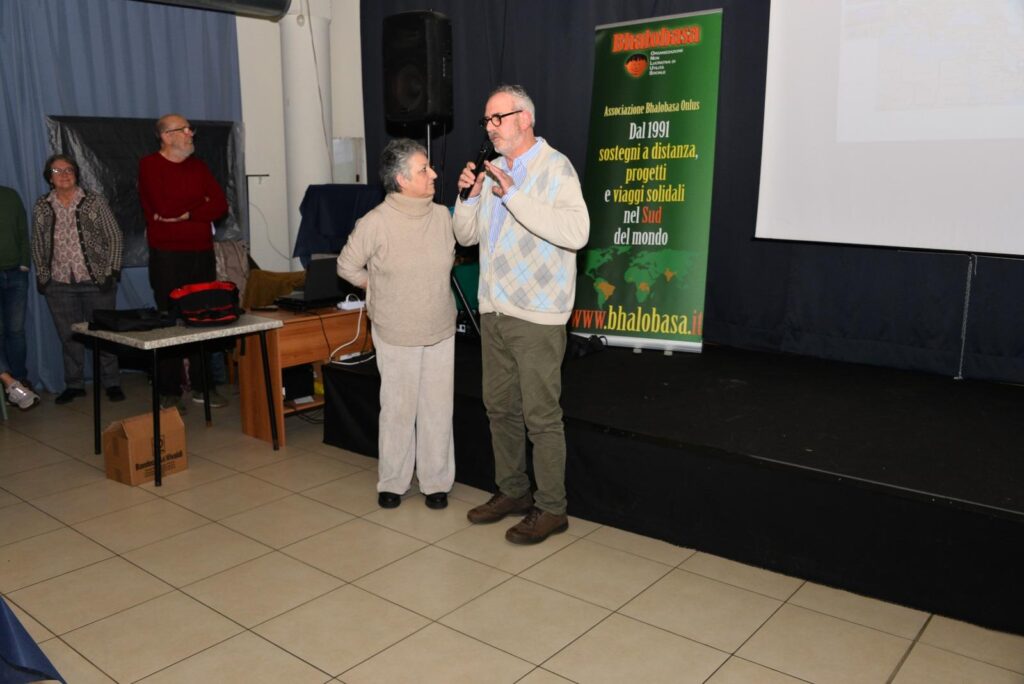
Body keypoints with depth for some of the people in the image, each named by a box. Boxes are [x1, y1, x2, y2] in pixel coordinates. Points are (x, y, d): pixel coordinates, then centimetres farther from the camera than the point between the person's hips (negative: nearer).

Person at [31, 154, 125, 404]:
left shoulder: (94, 202, 0)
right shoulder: (41, 207, 8)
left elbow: (114, 237, 1)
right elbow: (37, 245, 14)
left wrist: (112, 271, -6)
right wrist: (42, 276, 8)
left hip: (97, 282, -2)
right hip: (59, 285, 2)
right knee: (68, 336, 6)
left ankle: (111, 383, 13)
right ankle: (74, 384, 18)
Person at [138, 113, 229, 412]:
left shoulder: (198, 166, 13)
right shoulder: (149, 166, -1)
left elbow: (221, 205, 0)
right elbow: (164, 207, -17)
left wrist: (184, 213, -11)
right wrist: (200, 205, -4)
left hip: (202, 253, 5)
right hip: (167, 256, -4)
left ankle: (201, 385, 15)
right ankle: (170, 391, 6)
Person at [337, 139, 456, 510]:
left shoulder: (442, 216, -4)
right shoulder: (375, 223, -15)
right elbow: (348, 266, -1)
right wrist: (382, 291, 4)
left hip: (441, 330, 3)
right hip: (396, 335, -3)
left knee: (438, 408, 9)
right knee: (398, 409, 8)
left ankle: (436, 481, 24)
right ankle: (392, 482, 25)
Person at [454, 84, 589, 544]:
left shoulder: (555, 168, -10)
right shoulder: (495, 170, 13)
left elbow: (576, 232, -26)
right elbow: (466, 235, 17)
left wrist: (514, 194, -25)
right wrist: (469, 196, -2)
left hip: (536, 315, -8)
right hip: (494, 311, 8)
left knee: (541, 416, 0)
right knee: (500, 408, 16)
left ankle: (551, 509, 13)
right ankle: (512, 492, 31)